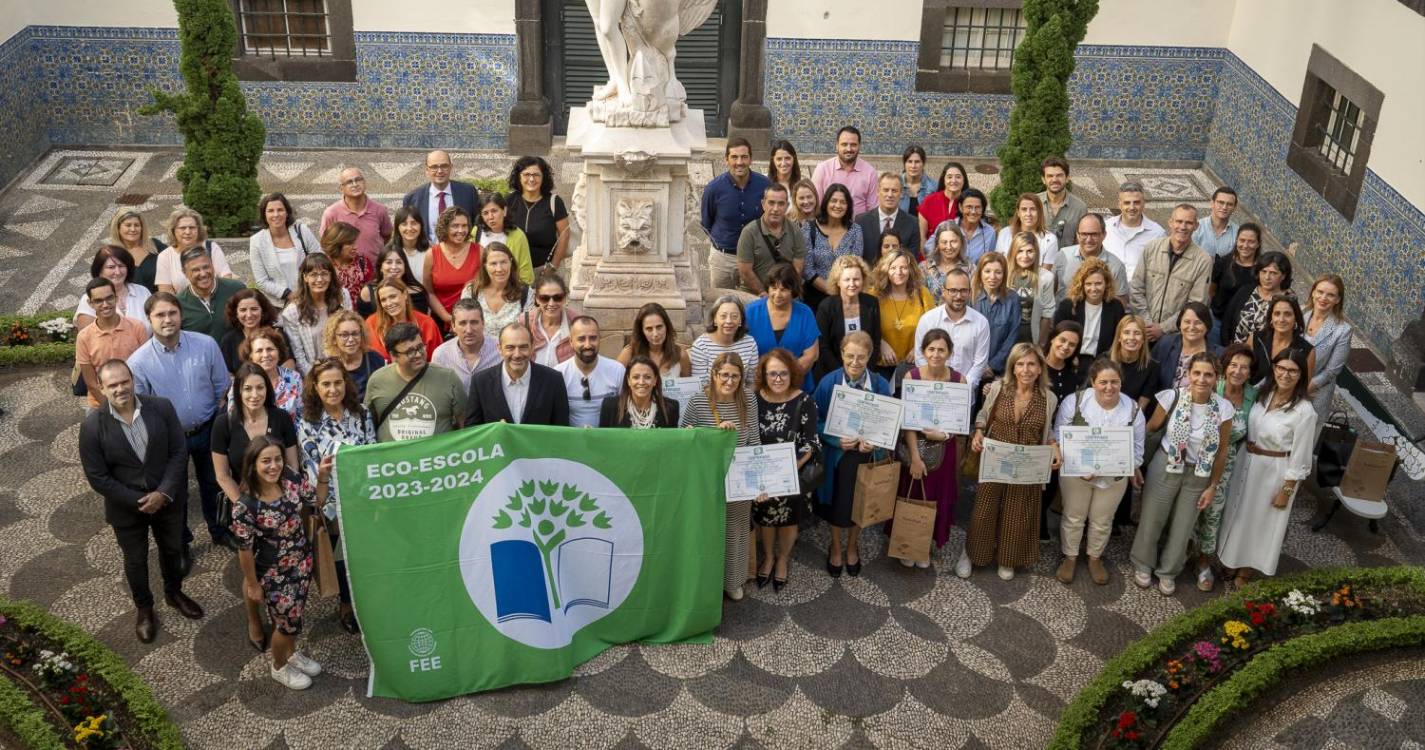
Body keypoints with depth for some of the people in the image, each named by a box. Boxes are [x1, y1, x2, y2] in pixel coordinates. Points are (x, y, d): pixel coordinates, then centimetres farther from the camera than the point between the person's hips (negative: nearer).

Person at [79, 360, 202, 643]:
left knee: (173, 550, 24)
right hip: (126, 507, -2)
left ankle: (174, 592, 51)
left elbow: (179, 452, -10)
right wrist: (137, 502, -18)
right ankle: (144, 609, 43)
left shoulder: (161, 407, -16)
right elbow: (97, 477, -15)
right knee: (135, 561, 19)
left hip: (167, 499, 2)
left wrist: (164, 493, -19)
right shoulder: (92, 425, -20)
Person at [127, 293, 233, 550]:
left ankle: (220, 531, 46)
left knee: (213, 483, 23)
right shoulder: (138, 362, -20)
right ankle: (180, 542, 42)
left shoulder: (206, 345, -16)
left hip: (207, 429, 1)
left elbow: (222, 386, -2)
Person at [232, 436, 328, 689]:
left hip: (302, 562, 5)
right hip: (274, 573, -5)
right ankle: (279, 667, 42)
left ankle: (291, 653, 53)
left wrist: (323, 476, -14)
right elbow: (245, 550, -18)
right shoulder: (245, 506, -28)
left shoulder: (291, 480, -13)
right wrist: (253, 585, -9)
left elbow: (318, 501, 3)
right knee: (286, 621, 13)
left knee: (296, 613, 25)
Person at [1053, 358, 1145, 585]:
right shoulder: (1074, 401, -18)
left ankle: (1095, 558, 42)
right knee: (1073, 517, 16)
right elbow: (1060, 436, -12)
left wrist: (1134, 469, -6)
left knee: (1102, 521, 19)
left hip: (1115, 476, 2)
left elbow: (1137, 445, 0)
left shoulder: (1133, 409, -11)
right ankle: (1070, 557, 37)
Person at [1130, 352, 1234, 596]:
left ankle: (1168, 571, 40)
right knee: (1152, 520, 12)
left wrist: (1212, 486, 0)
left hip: (1198, 476, 1)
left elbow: (1222, 451, -4)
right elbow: (1151, 427, -4)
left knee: (1182, 528, 17)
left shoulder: (1223, 408, -16)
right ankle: (1143, 565, 39)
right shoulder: (1172, 397, -19)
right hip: (1165, 469, -1)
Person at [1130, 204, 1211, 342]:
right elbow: (1135, 289, 3)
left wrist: (1163, 328, -9)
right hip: (1144, 330, 1)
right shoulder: (1151, 248, 1)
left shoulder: (1203, 261, -5)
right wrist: (1148, 324, -4)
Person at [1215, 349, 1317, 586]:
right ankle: (1230, 560, 43)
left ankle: (1244, 573, 34)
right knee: (1238, 513, 21)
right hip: (1246, 463, 5)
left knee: (1260, 521, 14)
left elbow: (1300, 457, -17)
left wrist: (1287, 490, -13)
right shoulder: (1262, 393, -4)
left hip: (1275, 471, -5)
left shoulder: (1304, 411, -22)